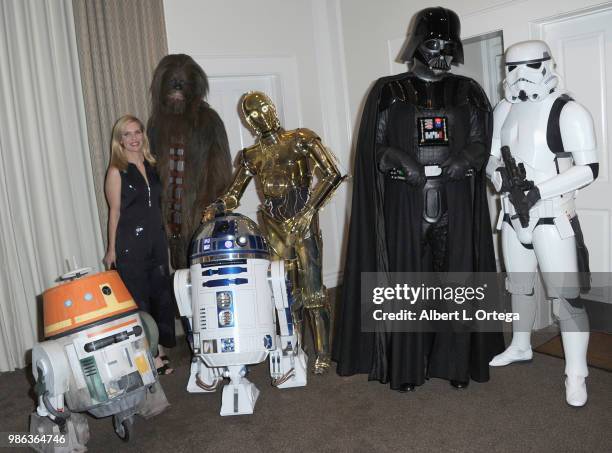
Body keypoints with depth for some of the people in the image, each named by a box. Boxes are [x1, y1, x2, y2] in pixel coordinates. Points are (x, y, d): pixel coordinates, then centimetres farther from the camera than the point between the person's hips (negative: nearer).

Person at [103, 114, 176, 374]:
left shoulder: (151, 166, 11)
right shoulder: (117, 171, -5)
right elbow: (115, 211, -6)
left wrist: (162, 237, 14)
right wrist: (112, 249, -7)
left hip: (156, 240, 6)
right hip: (130, 245, -6)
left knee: (161, 294, 10)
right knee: (138, 297, 0)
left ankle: (160, 348, 24)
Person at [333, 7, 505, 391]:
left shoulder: (468, 92, 13)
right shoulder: (388, 91, 7)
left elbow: (482, 142, 10)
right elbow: (373, 146, 3)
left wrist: (463, 158, -11)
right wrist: (402, 160, -16)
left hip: (456, 204, 2)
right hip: (405, 203, -2)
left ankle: (456, 361, 18)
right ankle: (405, 366, 11)